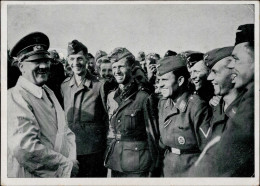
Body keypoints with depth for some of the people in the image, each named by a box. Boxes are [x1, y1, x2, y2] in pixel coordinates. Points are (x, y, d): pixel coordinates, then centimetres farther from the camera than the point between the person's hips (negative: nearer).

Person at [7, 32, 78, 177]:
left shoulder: (49, 92, 9)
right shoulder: (15, 97, -17)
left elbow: (65, 130, 8)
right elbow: (25, 148, -28)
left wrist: (72, 159, -10)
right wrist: (67, 166, -20)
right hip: (30, 177, -7)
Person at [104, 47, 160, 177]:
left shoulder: (143, 97, -10)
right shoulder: (111, 97, 8)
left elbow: (153, 134, -8)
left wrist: (153, 169, -7)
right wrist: (107, 157, 12)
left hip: (137, 163, -5)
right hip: (115, 163, 6)